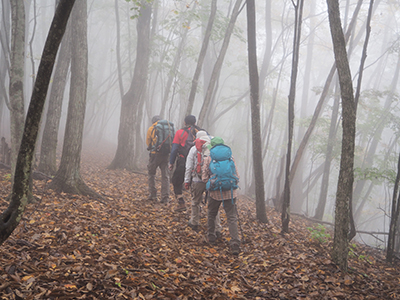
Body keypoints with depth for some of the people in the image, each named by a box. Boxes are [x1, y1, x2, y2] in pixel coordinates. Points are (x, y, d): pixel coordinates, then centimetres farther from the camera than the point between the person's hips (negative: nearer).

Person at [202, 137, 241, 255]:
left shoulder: (208, 159, 0)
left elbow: (204, 178, -2)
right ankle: (235, 245, -8)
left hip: (215, 192, -1)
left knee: (211, 215, 21)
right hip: (230, 192, 1)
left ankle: (211, 238, 32)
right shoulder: (230, 158, 4)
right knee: (232, 218, 2)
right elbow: (237, 176, 6)